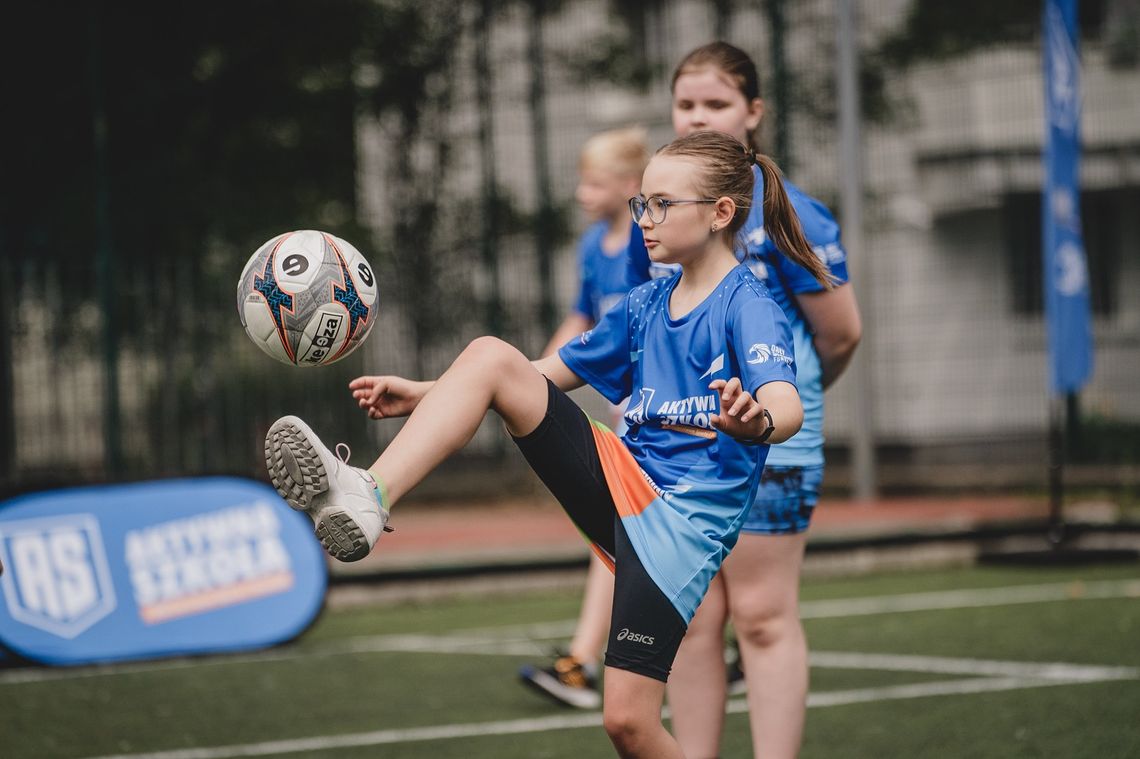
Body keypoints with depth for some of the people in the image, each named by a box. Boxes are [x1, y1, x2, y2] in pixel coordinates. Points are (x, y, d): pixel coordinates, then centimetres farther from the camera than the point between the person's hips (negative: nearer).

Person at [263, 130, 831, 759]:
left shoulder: (749, 306, -10)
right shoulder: (647, 304, 14)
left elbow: (788, 409, -28)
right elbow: (547, 375, 23)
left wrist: (753, 421, -54)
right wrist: (421, 397, 14)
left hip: (682, 522, -7)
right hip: (622, 480, 7)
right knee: (489, 355, -11)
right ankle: (366, 500, -29)